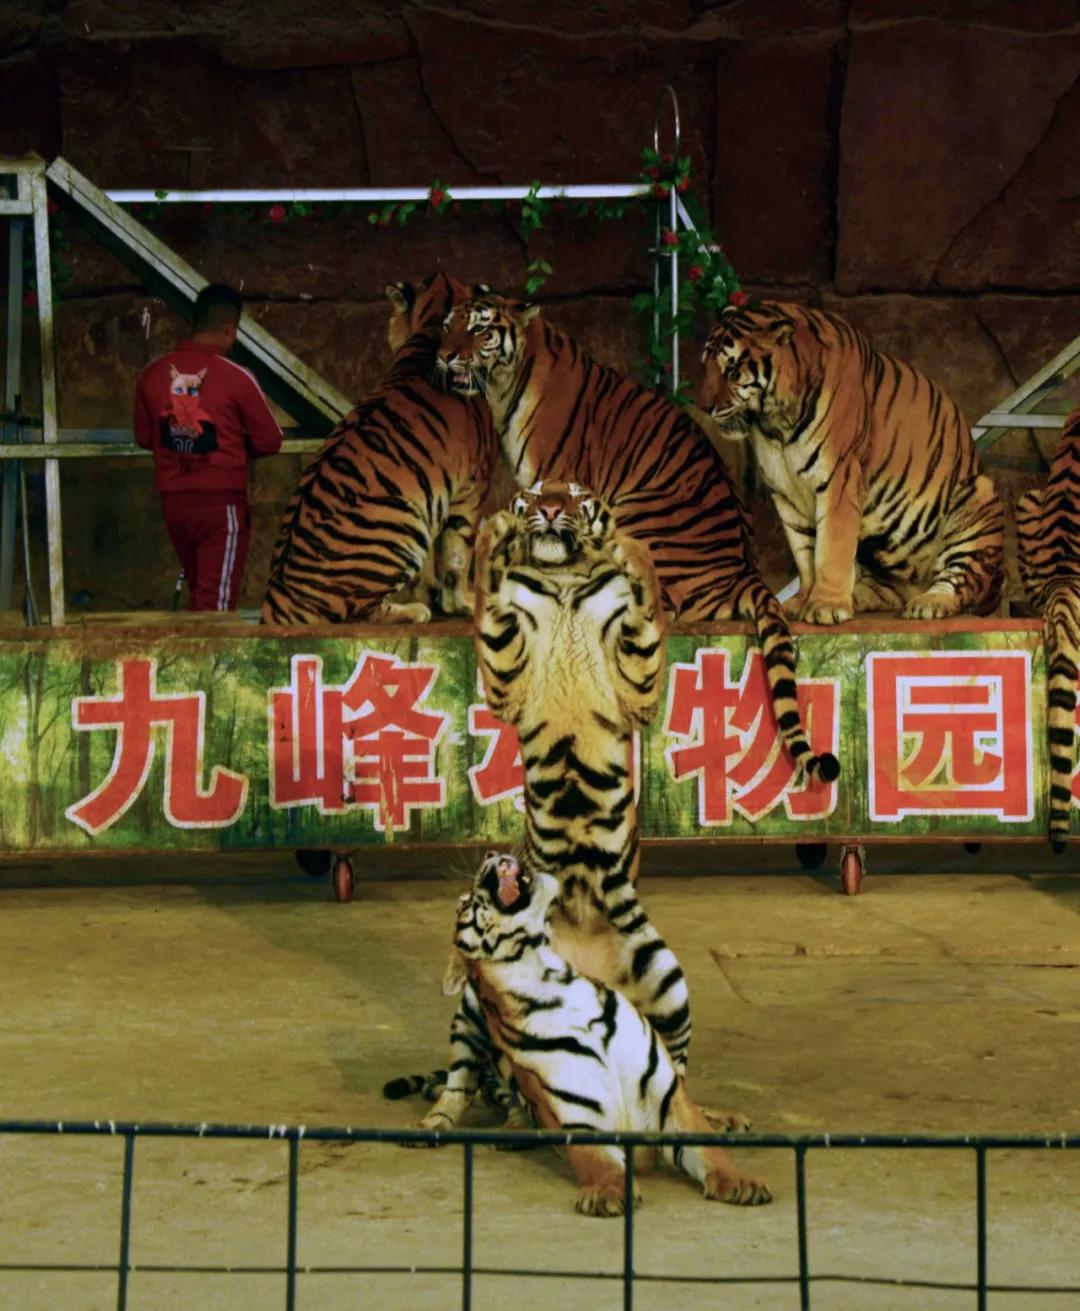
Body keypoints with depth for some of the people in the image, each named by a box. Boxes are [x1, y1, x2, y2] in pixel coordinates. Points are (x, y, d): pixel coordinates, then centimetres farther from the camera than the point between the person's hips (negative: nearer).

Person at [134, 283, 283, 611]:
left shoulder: (153, 374, 1)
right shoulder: (235, 377, -12)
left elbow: (143, 437, 13)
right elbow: (270, 441, -4)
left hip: (173, 499, 5)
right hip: (220, 500, -5)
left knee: (199, 590, 20)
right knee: (217, 599, -1)